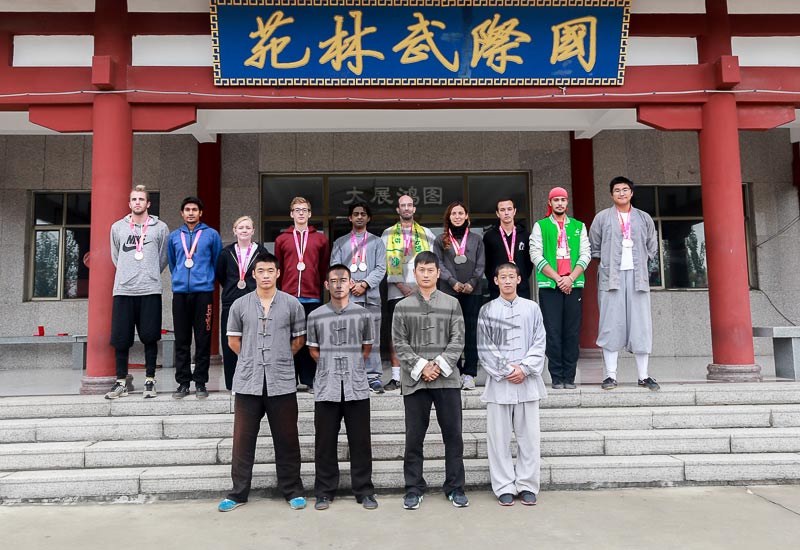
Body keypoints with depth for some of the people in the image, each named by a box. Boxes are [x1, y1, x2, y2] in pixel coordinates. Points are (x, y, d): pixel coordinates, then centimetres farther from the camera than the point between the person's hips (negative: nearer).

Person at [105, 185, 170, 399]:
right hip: (123, 289, 2)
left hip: (150, 290, -2)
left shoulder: (160, 228, 4)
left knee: (150, 337, 0)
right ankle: (121, 382, 14)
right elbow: (115, 257, 20)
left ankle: (150, 381, 11)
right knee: (120, 339, 3)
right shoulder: (118, 227, 10)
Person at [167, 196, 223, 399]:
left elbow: (217, 261, 11)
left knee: (203, 340, -1)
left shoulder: (211, 234, 5)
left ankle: (200, 383, 7)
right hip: (180, 293, 2)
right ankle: (183, 382, 12)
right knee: (181, 340, 4)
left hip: (203, 292, -2)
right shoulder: (174, 236, 12)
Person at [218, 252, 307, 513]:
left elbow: (299, 339, 10)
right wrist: (253, 359, 9)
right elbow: (233, 340, 13)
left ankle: (292, 491, 20)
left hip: (282, 383, -1)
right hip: (247, 383, 1)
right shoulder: (240, 305, 5)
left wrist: (279, 358, 7)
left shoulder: (292, 304, 3)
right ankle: (238, 493, 21)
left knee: (286, 440, 7)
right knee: (243, 440, 7)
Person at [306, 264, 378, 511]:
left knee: (360, 441, 5)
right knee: (325, 441, 6)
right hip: (326, 388, 0)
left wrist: (352, 367, 11)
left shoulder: (363, 314, 4)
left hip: (357, 388, 0)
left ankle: (364, 491, 17)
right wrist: (331, 367, 9)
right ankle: (325, 491, 20)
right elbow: (313, 349, 13)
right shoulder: (315, 316, 4)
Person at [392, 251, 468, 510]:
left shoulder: (452, 304, 7)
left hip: (447, 380, 0)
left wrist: (440, 366, -10)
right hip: (414, 380, 0)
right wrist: (421, 367, -10)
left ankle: (455, 488, 19)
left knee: (453, 435, 5)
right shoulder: (403, 306, 6)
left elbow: (457, 340, 1)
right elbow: (399, 343, 1)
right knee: (414, 437, 6)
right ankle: (414, 489, 18)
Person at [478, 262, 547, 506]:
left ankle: (527, 486, 17)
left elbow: (539, 344, 4)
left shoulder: (532, 308, 7)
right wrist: (506, 371, -8)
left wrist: (524, 369, -8)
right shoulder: (487, 310, 4)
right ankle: (504, 487, 14)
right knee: (499, 436, 3)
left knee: (529, 435, 5)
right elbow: (485, 348, 0)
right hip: (498, 381, -1)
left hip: (527, 380, 1)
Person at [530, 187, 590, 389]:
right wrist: (558, 278, -9)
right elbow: (536, 255, -1)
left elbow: (586, 254, 7)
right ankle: (556, 377, 4)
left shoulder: (579, 226, 15)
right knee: (553, 332, -3)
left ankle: (569, 377, 9)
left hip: (574, 285, 2)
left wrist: (571, 278, -8)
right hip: (549, 286, -2)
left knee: (572, 332, 2)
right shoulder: (540, 226, 8)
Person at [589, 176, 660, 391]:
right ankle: (610, 375, 1)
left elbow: (652, 247, 21)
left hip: (637, 276, 2)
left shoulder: (644, 218, 14)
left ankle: (643, 376, 8)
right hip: (611, 277, -2)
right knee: (611, 325, -3)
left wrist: (640, 261, 11)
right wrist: (607, 261, 5)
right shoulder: (602, 217, 8)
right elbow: (593, 248, 12)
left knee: (641, 325, 1)